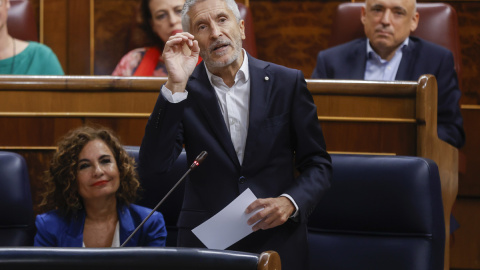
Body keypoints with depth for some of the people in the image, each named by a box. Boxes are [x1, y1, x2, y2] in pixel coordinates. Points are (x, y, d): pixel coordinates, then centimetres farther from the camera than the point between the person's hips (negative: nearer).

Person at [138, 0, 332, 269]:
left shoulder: (287, 83, 0)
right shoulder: (185, 91, 0)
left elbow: (317, 165, 5)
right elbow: (151, 168, -12)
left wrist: (291, 203, -15)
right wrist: (176, 85, -16)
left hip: (277, 242, 0)